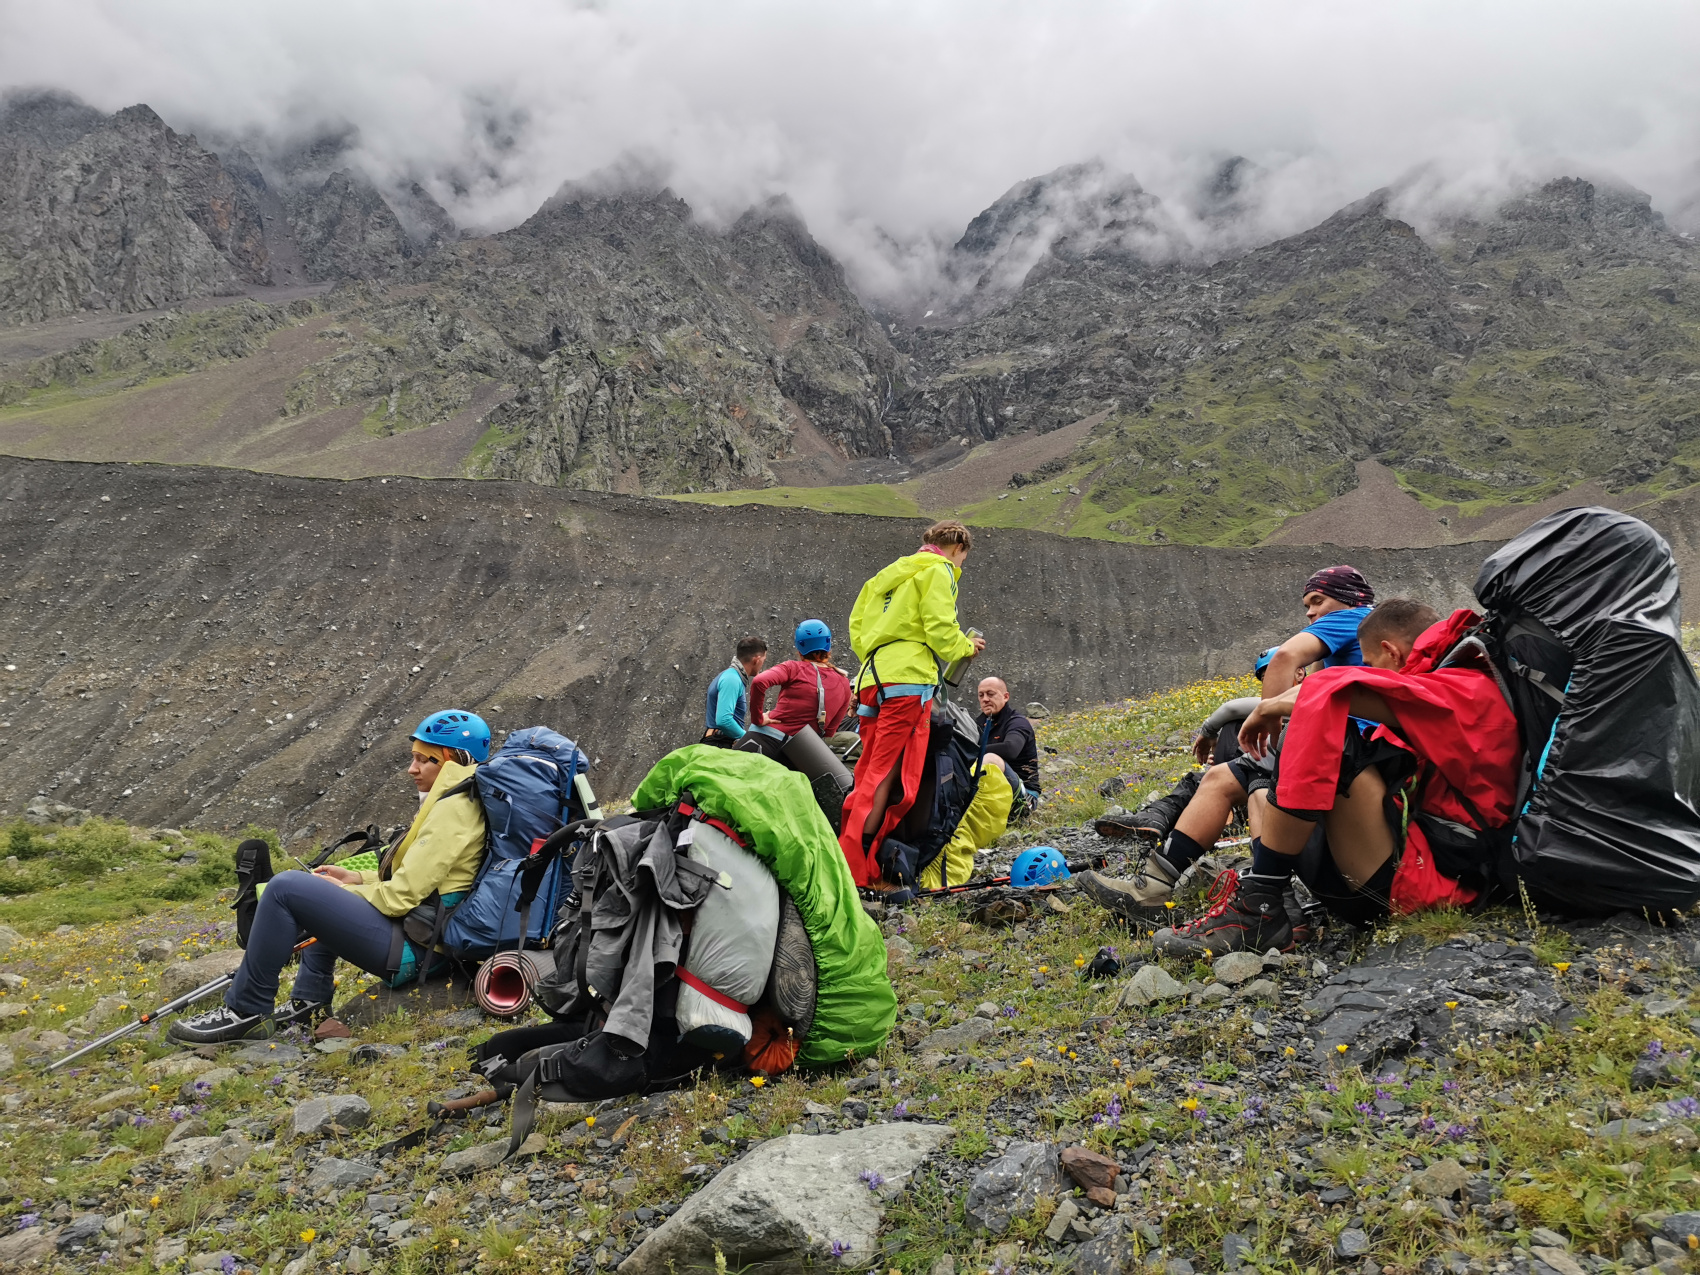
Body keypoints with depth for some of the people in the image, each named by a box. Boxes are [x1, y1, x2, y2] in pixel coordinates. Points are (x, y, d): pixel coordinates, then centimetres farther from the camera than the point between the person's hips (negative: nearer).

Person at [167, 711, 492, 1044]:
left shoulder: (453, 807, -16)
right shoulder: (452, 801, 15)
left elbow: (403, 894, -19)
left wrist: (345, 891, -3)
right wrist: (356, 879, 13)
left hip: (409, 949, -11)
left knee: (286, 888, -14)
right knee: (325, 889, 32)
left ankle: (247, 1011, -4)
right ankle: (309, 1004, 23)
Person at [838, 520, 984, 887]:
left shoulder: (890, 573, 29)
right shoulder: (937, 570, 4)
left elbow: (857, 625, 22)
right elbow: (939, 629, -8)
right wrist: (966, 647, 9)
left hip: (872, 678, 8)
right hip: (907, 679, -8)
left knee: (869, 774, 8)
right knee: (888, 777, -11)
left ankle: (849, 861, 2)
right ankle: (853, 869, -17)